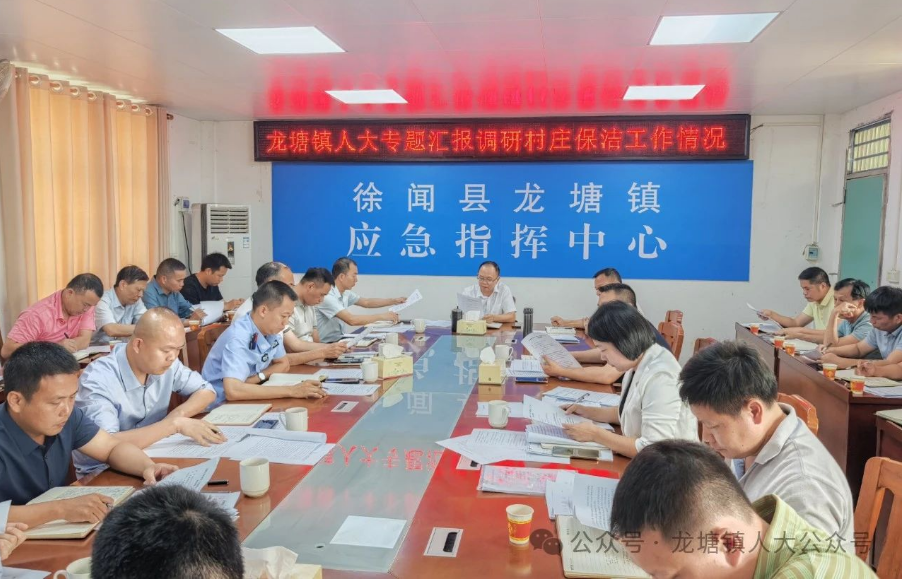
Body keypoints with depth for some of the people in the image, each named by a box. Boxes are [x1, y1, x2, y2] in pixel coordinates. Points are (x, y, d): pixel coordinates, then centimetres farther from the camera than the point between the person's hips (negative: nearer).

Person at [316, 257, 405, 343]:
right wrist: (382, 316, -22)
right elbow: (351, 320, -29)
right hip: (326, 345, -8)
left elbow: (366, 302, 20)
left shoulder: (344, 293, 6)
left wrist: (394, 301, 12)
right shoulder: (327, 296, -21)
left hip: (339, 340, 8)